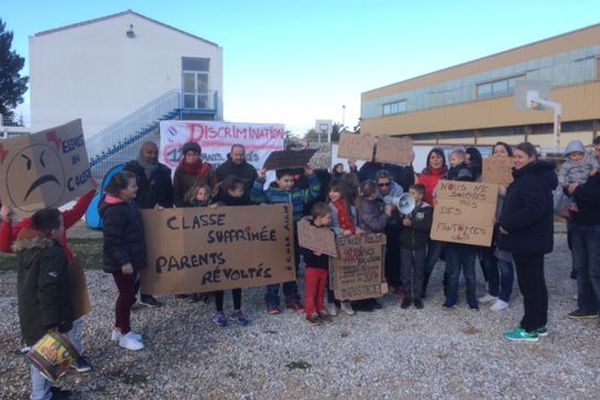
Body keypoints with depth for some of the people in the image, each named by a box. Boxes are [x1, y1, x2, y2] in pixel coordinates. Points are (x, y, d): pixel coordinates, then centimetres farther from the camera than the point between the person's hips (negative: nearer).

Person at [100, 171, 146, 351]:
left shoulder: (130, 204, 8)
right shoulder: (115, 211, -22)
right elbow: (113, 240, -24)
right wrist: (124, 261, -25)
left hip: (133, 260, 10)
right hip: (121, 263, -10)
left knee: (129, 294, 17)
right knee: (127, 296, 1)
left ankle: (119, 329, 30)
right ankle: (124, 334, 14)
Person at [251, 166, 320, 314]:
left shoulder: (298, 192, 7)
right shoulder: (270, 193, -5)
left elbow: (314, 192, 6)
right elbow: (255, 198, -17)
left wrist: (311, 175, -4)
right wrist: (260, 179, -26)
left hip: (294, 237, 4)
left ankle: (292, 299, 25)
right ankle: (271, 302, 12)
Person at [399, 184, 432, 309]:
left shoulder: (427, 209, -5)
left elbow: (427, 226, -19)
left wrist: (411, 223, -24)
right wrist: (402, 221, -24)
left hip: (420, 246, -2)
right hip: (405, 245, 2)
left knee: (418, 272, 9)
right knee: (405, 272, 5)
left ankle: (417, 297, 20)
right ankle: (407, 297, 16)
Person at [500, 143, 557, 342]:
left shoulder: (533, 179, -20)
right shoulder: (526, 177, 15)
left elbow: (534, 210, -29)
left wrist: (508, 225, -22)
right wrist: (506, 222, 10)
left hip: (529, 241, -11)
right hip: (529, 239, 11)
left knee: (529, 283, -3)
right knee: (536, 282, 16)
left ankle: (530, 328, 6)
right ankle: (539, 324, 26)